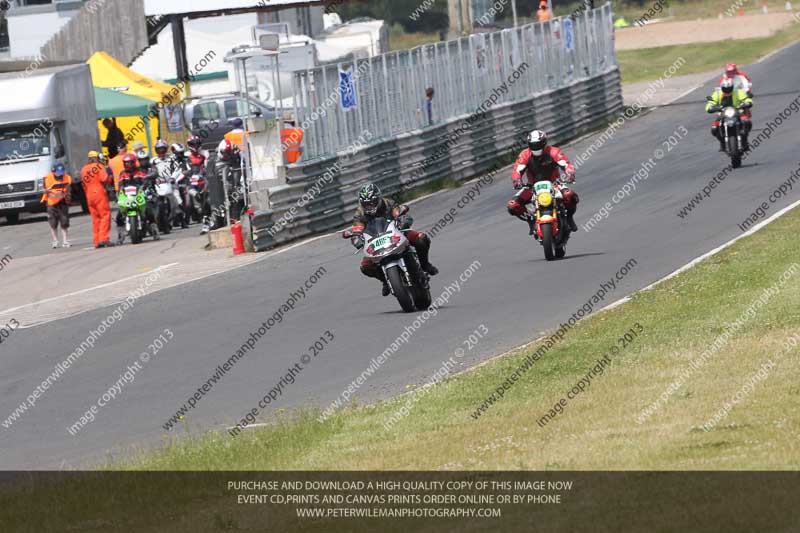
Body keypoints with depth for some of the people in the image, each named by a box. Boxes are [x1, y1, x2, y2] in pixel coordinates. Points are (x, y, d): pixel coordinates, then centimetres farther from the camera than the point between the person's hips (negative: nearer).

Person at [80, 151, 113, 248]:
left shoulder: (83, 170, 17)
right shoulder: (98, 166, -4)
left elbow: (84, 185, 18)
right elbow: (104, 178, -15)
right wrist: (110, 177, 3)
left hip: (89, 196, 7)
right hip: (99, 193, -7)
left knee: (95, 218, 9)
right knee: (105, 215, -8)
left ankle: (97, 241, 6)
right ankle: (103, 238, -21)